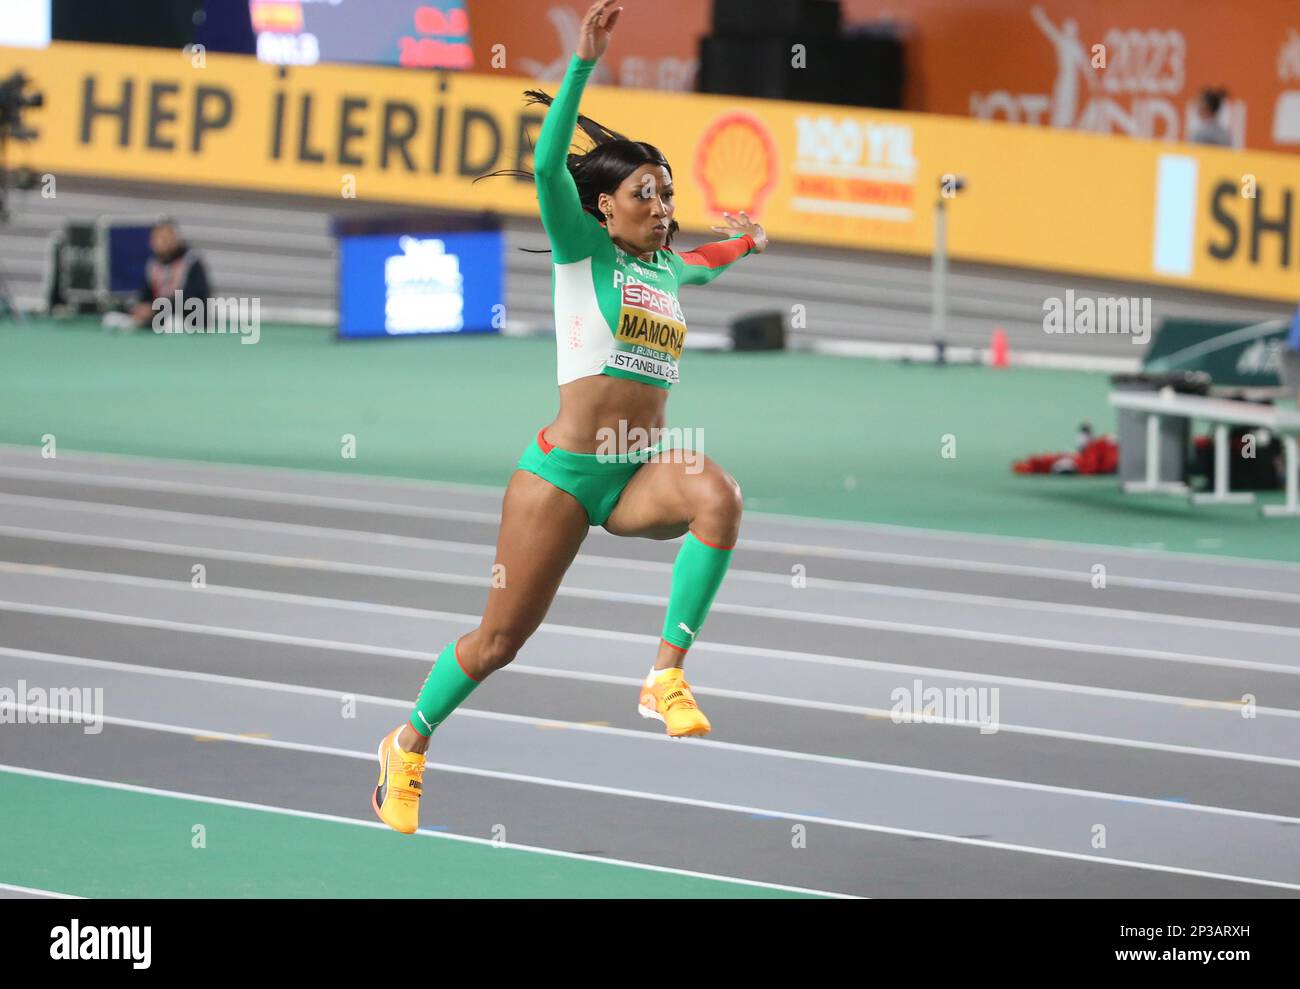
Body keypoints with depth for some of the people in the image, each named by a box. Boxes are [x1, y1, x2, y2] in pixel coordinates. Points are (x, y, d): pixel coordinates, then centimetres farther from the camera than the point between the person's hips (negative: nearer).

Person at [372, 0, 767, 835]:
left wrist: (745, 244, 35)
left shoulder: (668, 270, 15)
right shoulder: (581, 251, -1)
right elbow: (548, 163, -20)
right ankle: (409, 746, 29)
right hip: (565, 470, -4)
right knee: (501, 638, 2)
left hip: (639, 474, 4)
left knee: (716, 493, -31)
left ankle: (667, 678, -26)